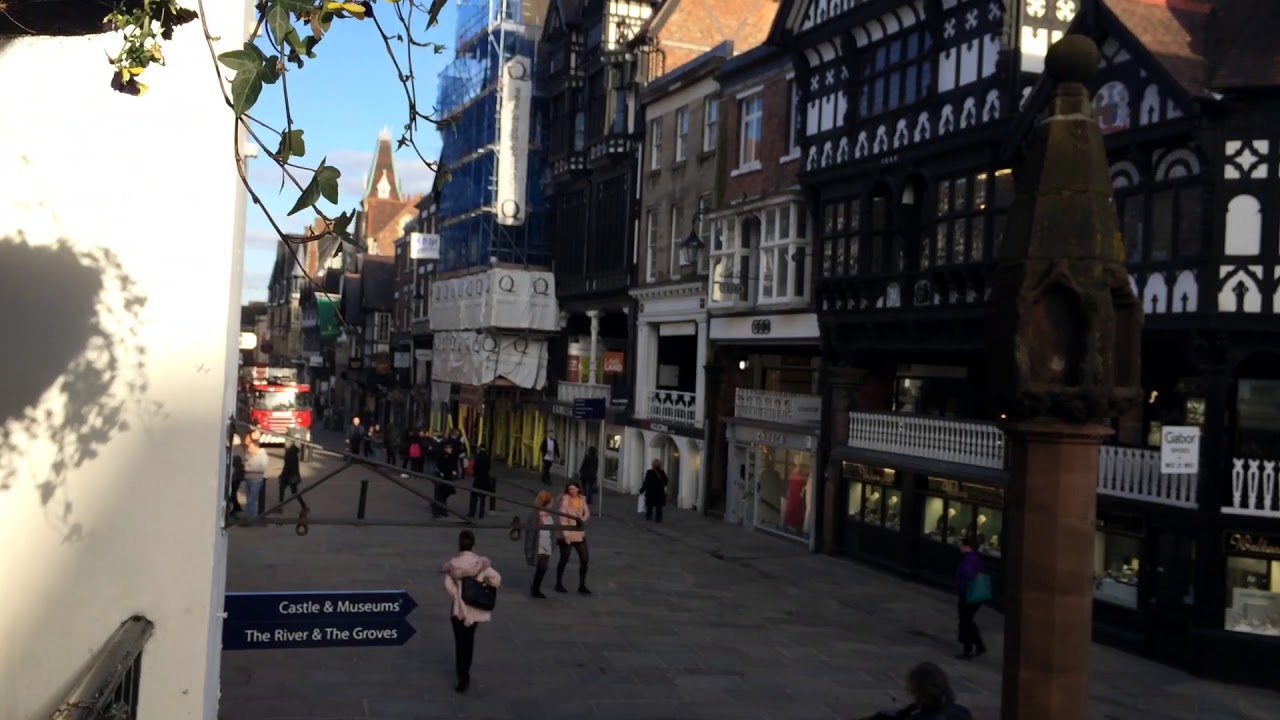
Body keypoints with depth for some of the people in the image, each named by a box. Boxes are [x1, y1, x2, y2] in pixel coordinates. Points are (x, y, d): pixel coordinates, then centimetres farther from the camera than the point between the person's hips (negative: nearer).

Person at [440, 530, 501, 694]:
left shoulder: (452, 564, -12)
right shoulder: (482, 562, -8)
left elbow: (448, 586, -19)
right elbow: (496, 578, -16)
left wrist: (456, 597, -5)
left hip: (459, 608, -3)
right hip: (476, 607, 3)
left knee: (460, 642, 4)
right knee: (469, 639, 22)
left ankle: (463, 677, -2)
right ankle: (465, 670, 37)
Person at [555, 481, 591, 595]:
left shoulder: (582, 499, 5)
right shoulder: (565, 500, -10)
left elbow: (587, 513, 8)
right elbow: (562, 518, -15)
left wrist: (582, 519, -15)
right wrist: (565, 534, -22)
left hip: (579, 534, 5)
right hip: (567, 535, -5)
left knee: (584, 559, 2)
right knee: (564, 560, 6)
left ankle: (582, 586, 11)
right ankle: (559, 584, 22)